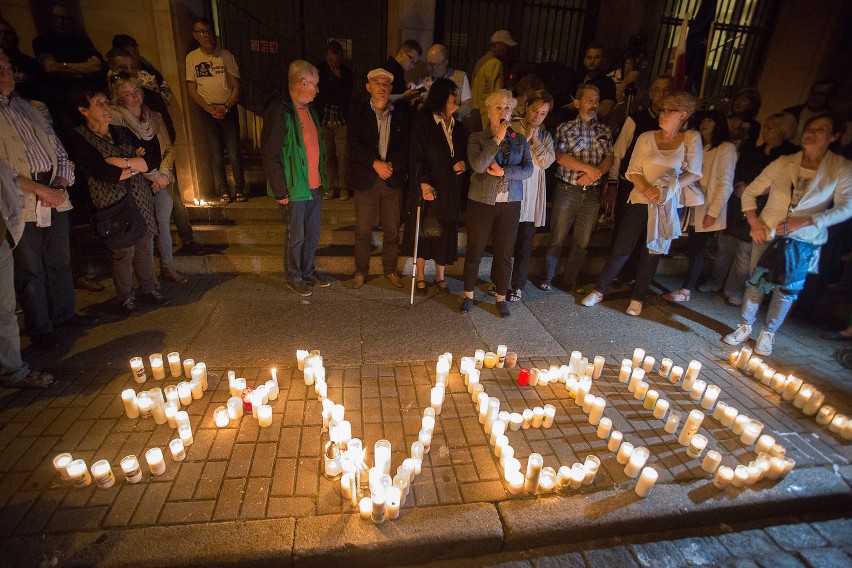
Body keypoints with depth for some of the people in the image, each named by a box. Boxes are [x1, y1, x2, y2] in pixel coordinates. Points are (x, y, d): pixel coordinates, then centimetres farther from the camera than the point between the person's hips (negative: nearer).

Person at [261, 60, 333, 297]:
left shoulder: (308, 108, 11)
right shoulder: (279, 110, -15)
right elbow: (271, 156, -17)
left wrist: (322, 178, 14)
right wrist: (281, 191, -17)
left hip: (314, 185, 8)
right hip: (294, 188, -7)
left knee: (313, 233, 16)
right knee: (295, 236, 6)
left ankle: (308, 270, 33)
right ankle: (294, 277, 24)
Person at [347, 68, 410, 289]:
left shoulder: (400, 113, 9)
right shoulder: (358, 111, 4)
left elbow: (406, 144, 1)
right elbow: (354, 142, -7)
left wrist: (392, 164, -14)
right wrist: (376, 163, -17)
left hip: (394, 179, 2)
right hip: (366, 179, -1)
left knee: (392, 230, 7)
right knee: (362, 230, 4)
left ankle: (390, 269, 23)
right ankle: (361, 270, 20)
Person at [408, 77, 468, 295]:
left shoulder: (459, 127, 11)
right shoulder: (423, 122, -5)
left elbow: (467, 155, 20)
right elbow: (416, 157, -11)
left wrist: (465, 164, -4)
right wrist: (424, 183, -24)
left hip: (451, 191, 5)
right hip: (428, 188, -4)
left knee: (446, 233, 8)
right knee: (424, 233, 6)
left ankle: (440, 276, 25)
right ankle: (420, 277, 22)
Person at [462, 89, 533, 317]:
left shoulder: (520, 140, 9)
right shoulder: (477, 138, 1)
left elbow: (528, 169, -1)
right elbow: (478, 165, -16)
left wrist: (504, 172, -14)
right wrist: (497, 139, -16)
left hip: (510, 204, 2)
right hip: (481, 202, -2)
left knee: (504, 253, 7)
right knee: (475, 251, 5)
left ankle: (501, 297, 22)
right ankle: (468, 295, 22)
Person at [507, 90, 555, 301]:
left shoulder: (545, 136, 11)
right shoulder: (510, 129, 1)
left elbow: (546, 161, -5)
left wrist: (534, 138, -7)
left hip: (532, 197, 3)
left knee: (525, 242, 7)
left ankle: (518, 285, 18)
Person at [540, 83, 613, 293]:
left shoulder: (604, 131, 11)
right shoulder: (565, 128, 0)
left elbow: (609, 158, 5)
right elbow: (561, 157, -13)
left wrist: (596, 173, -14)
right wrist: (588, 167, -17)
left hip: (592, 193, 4)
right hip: (567, 190, -3)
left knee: (582, 243, 8)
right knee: (557, 238, 2)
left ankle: (571, 280, 21)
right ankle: (548, 277, 16)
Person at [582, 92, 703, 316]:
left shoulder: (691, 138, 1)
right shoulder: (646, 138, 1)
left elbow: (694, 173, -3)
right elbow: (633, 172, -3)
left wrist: (667, 189, -18)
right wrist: (648, 190, -20)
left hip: (668, 206, 1)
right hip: (640, 201, 0)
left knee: (653, 252, 10)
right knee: (620, 248, 0)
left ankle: (637, 297, 24)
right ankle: (599, 291, 13)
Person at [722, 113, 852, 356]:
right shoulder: (783, 163, -1)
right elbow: (750, 192, 2)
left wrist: (806, 222, -21)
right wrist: (754, 222, -11)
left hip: (805, 241, -1)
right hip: (767, 234, 1)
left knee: (787, 289, 7)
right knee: (755, 281, 5)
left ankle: (768, 333, 22)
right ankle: (744, 327, 20)